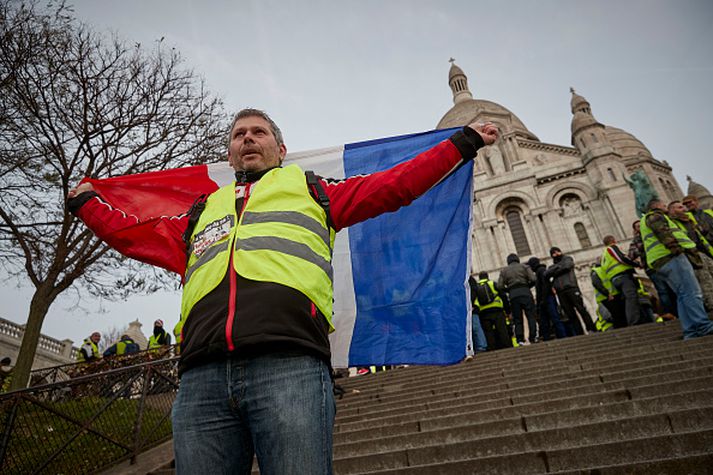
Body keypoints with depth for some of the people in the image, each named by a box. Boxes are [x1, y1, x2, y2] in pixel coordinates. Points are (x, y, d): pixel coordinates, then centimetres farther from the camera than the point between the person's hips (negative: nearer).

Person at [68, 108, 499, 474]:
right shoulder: (203, 211, 32)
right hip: (202, 378, 4)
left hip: (290, 367, -3)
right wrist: (85, 202, 49)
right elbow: (134, 236, 40)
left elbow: (396, 184, 21)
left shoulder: (310, 189, 23)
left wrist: (463, 143, 24)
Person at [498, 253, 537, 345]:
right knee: (531, 316, 1)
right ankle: (533, 338, -7)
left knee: (517, 320, 3)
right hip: (525, 293, -1)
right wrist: (527, 286, 14)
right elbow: (533, 279, -2)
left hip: (513, 295, 2)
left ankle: (520, 340, -3)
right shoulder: (524, 266, 11)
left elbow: (500, 286, 4)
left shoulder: (504, 271, 15)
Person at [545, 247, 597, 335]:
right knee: (570, 314, -2)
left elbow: (566, 267, -3)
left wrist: (555, 272, 8)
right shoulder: (552, 267, 26)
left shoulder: (567, 259, 19)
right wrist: (556, 267, -1)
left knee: (581, 309, -11)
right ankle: (580, 334, -3)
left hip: (571, 288, -3)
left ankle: (592, 330, -10)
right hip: (560, 292, 3)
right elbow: (546, 274, 6)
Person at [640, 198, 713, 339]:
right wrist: (676, 248, -23)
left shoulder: (646, 220, 34)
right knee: (692, 292, -14)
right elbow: (663, 233, -13)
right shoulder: (654, 215, 4)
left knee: (683, 296, 6)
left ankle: (690, 331, 3)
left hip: (660, 263, 10)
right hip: (670, 257, -10)